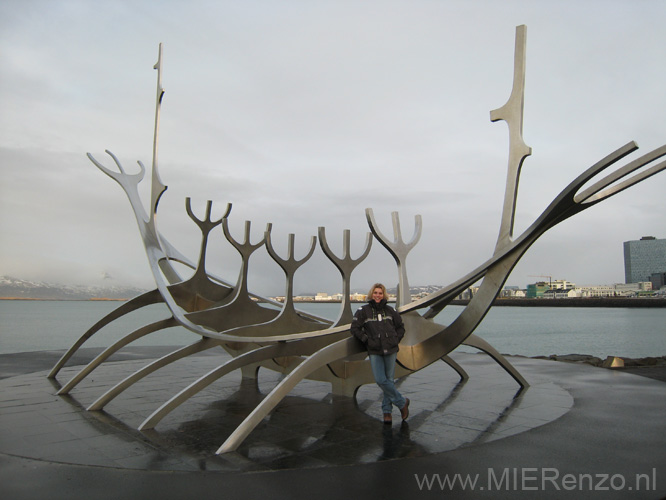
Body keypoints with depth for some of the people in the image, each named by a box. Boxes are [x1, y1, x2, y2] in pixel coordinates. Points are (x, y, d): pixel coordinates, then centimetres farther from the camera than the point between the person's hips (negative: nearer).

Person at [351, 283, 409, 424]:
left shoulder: (390, 310, 7)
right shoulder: (363, 311, 0)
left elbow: (400, 327, 19)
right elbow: (355, 328, 2)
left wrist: (396, 340, 7)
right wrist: (367, 340, -4)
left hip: (390, 350, 2)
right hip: (374, 351, -1)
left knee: (389, 380, 5)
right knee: (380, 380, -10)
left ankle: (387, 411, 20)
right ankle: (402, 402, 9)